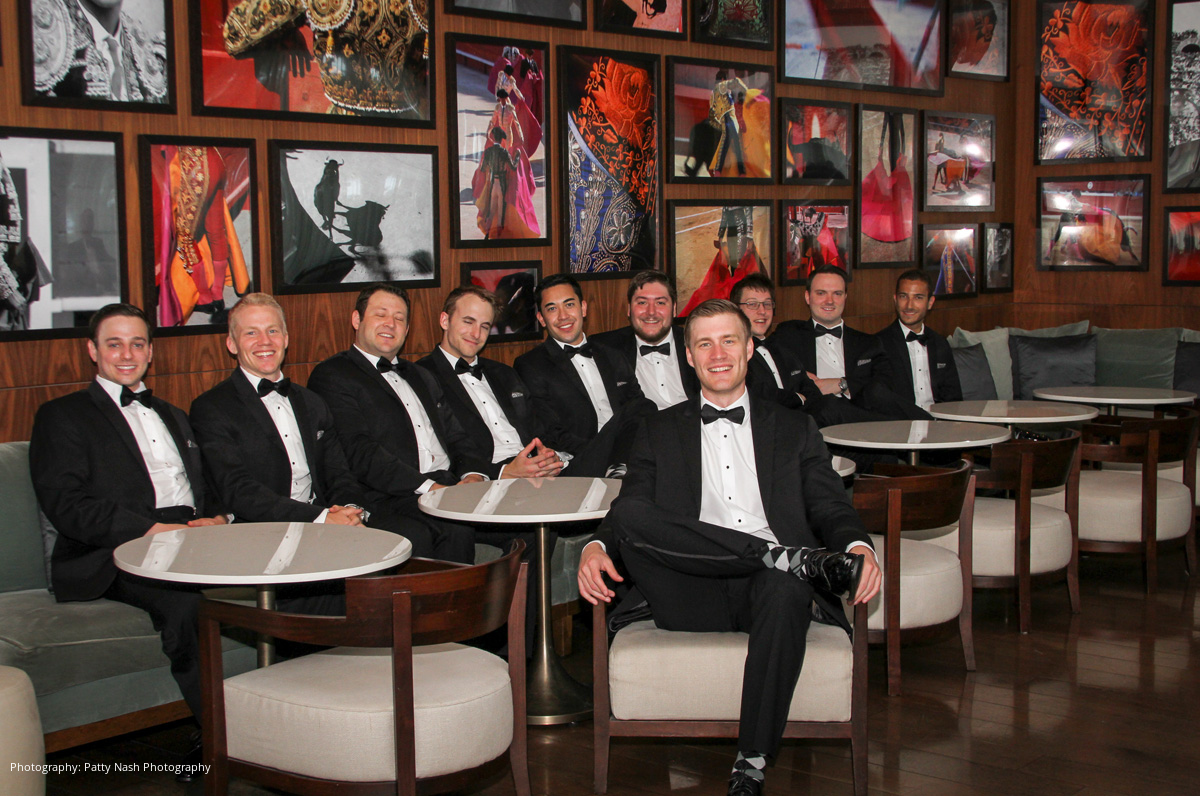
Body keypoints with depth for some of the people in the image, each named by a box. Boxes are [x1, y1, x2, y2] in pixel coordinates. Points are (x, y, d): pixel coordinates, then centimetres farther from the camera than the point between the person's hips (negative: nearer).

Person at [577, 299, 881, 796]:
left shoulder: (794, 429, 22)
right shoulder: (661, 431, 23)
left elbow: (829, 506, 11)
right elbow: (631, 506, 12)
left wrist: (858, 546, -13)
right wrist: (597, 546, -12)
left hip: (769, 589, 0)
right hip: (694, 597, 1)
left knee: (787, 586, -38)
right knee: (630, 515, -27)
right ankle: (790, 558, -27)